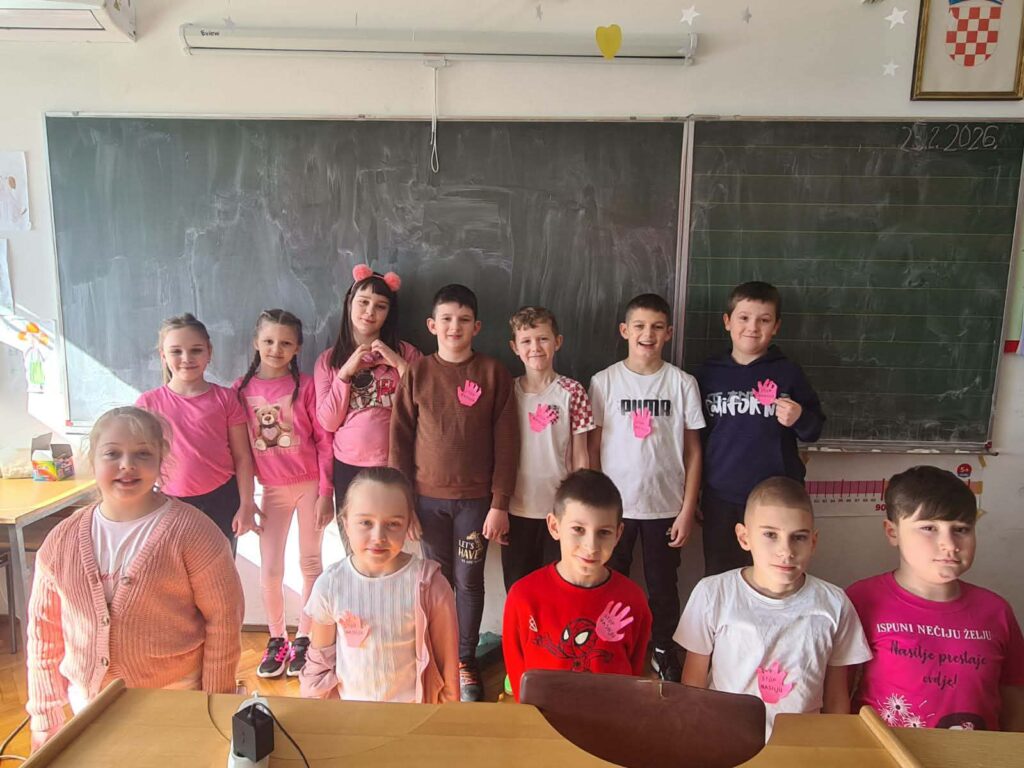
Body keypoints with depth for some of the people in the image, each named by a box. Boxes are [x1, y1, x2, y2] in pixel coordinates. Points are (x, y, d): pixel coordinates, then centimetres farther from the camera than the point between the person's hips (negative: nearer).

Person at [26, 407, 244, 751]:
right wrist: (45, 719, 7)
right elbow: (43, 630, 6)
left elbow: (223, 619, -12)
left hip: (175, 704, -3)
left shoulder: (190, 530, -16)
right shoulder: (63, 539, -2)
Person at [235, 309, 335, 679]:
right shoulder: (242, 389, -1)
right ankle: (276, 639, 28)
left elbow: (323, 440, -6)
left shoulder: (305, 386, -8)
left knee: (310, 563, 10)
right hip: (272, 490, 2)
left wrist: (326, 492, -8)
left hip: (310, 485, -2)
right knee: (269, 570, 7)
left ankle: (303, 639, 26)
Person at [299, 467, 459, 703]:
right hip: (351, 706, 2)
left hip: (415, 707, -1)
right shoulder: (329, 585, -16)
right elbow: (321, 658, 0)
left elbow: (446, 657, -9)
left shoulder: (427, 583, -22)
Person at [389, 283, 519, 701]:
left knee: (469, 580, 9)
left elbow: (506, 443, -4)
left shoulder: (493, 373, -4)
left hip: (476, 498, -1)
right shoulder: (417, 373, -1)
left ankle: (466, 661, 27)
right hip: (427, 497, 1)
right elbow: (400, 439, 1)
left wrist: (499, 503, -7)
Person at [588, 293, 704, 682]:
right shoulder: (604, 381, -4)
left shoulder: (682, 383, -2)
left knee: (663, 587, 13)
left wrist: (688, 509, -2)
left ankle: (663, 653, 35)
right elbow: (593, 449, 0)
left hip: (666, 506, 1)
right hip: (614, 505, 0)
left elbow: (692, 451, 1)